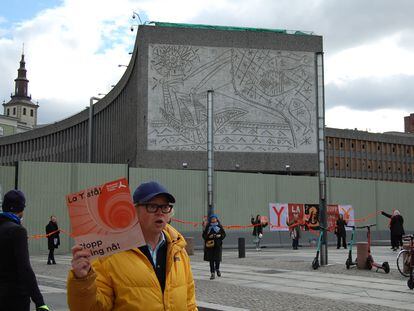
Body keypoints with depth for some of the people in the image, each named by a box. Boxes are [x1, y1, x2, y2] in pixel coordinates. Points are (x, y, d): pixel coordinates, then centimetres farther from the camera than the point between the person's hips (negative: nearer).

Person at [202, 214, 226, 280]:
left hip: (218, 244, 0)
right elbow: (204, 235, 4)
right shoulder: (208, 227, 2)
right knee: (211, 259, 1)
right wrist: (208, 236, -14)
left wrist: (220, 236, -10)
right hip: (210, 245, 0)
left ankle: (217, 269, 28)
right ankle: (212, 273, 10)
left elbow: (224, 234, 10)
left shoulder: (219, 226, 4)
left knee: (217, 258, -3)